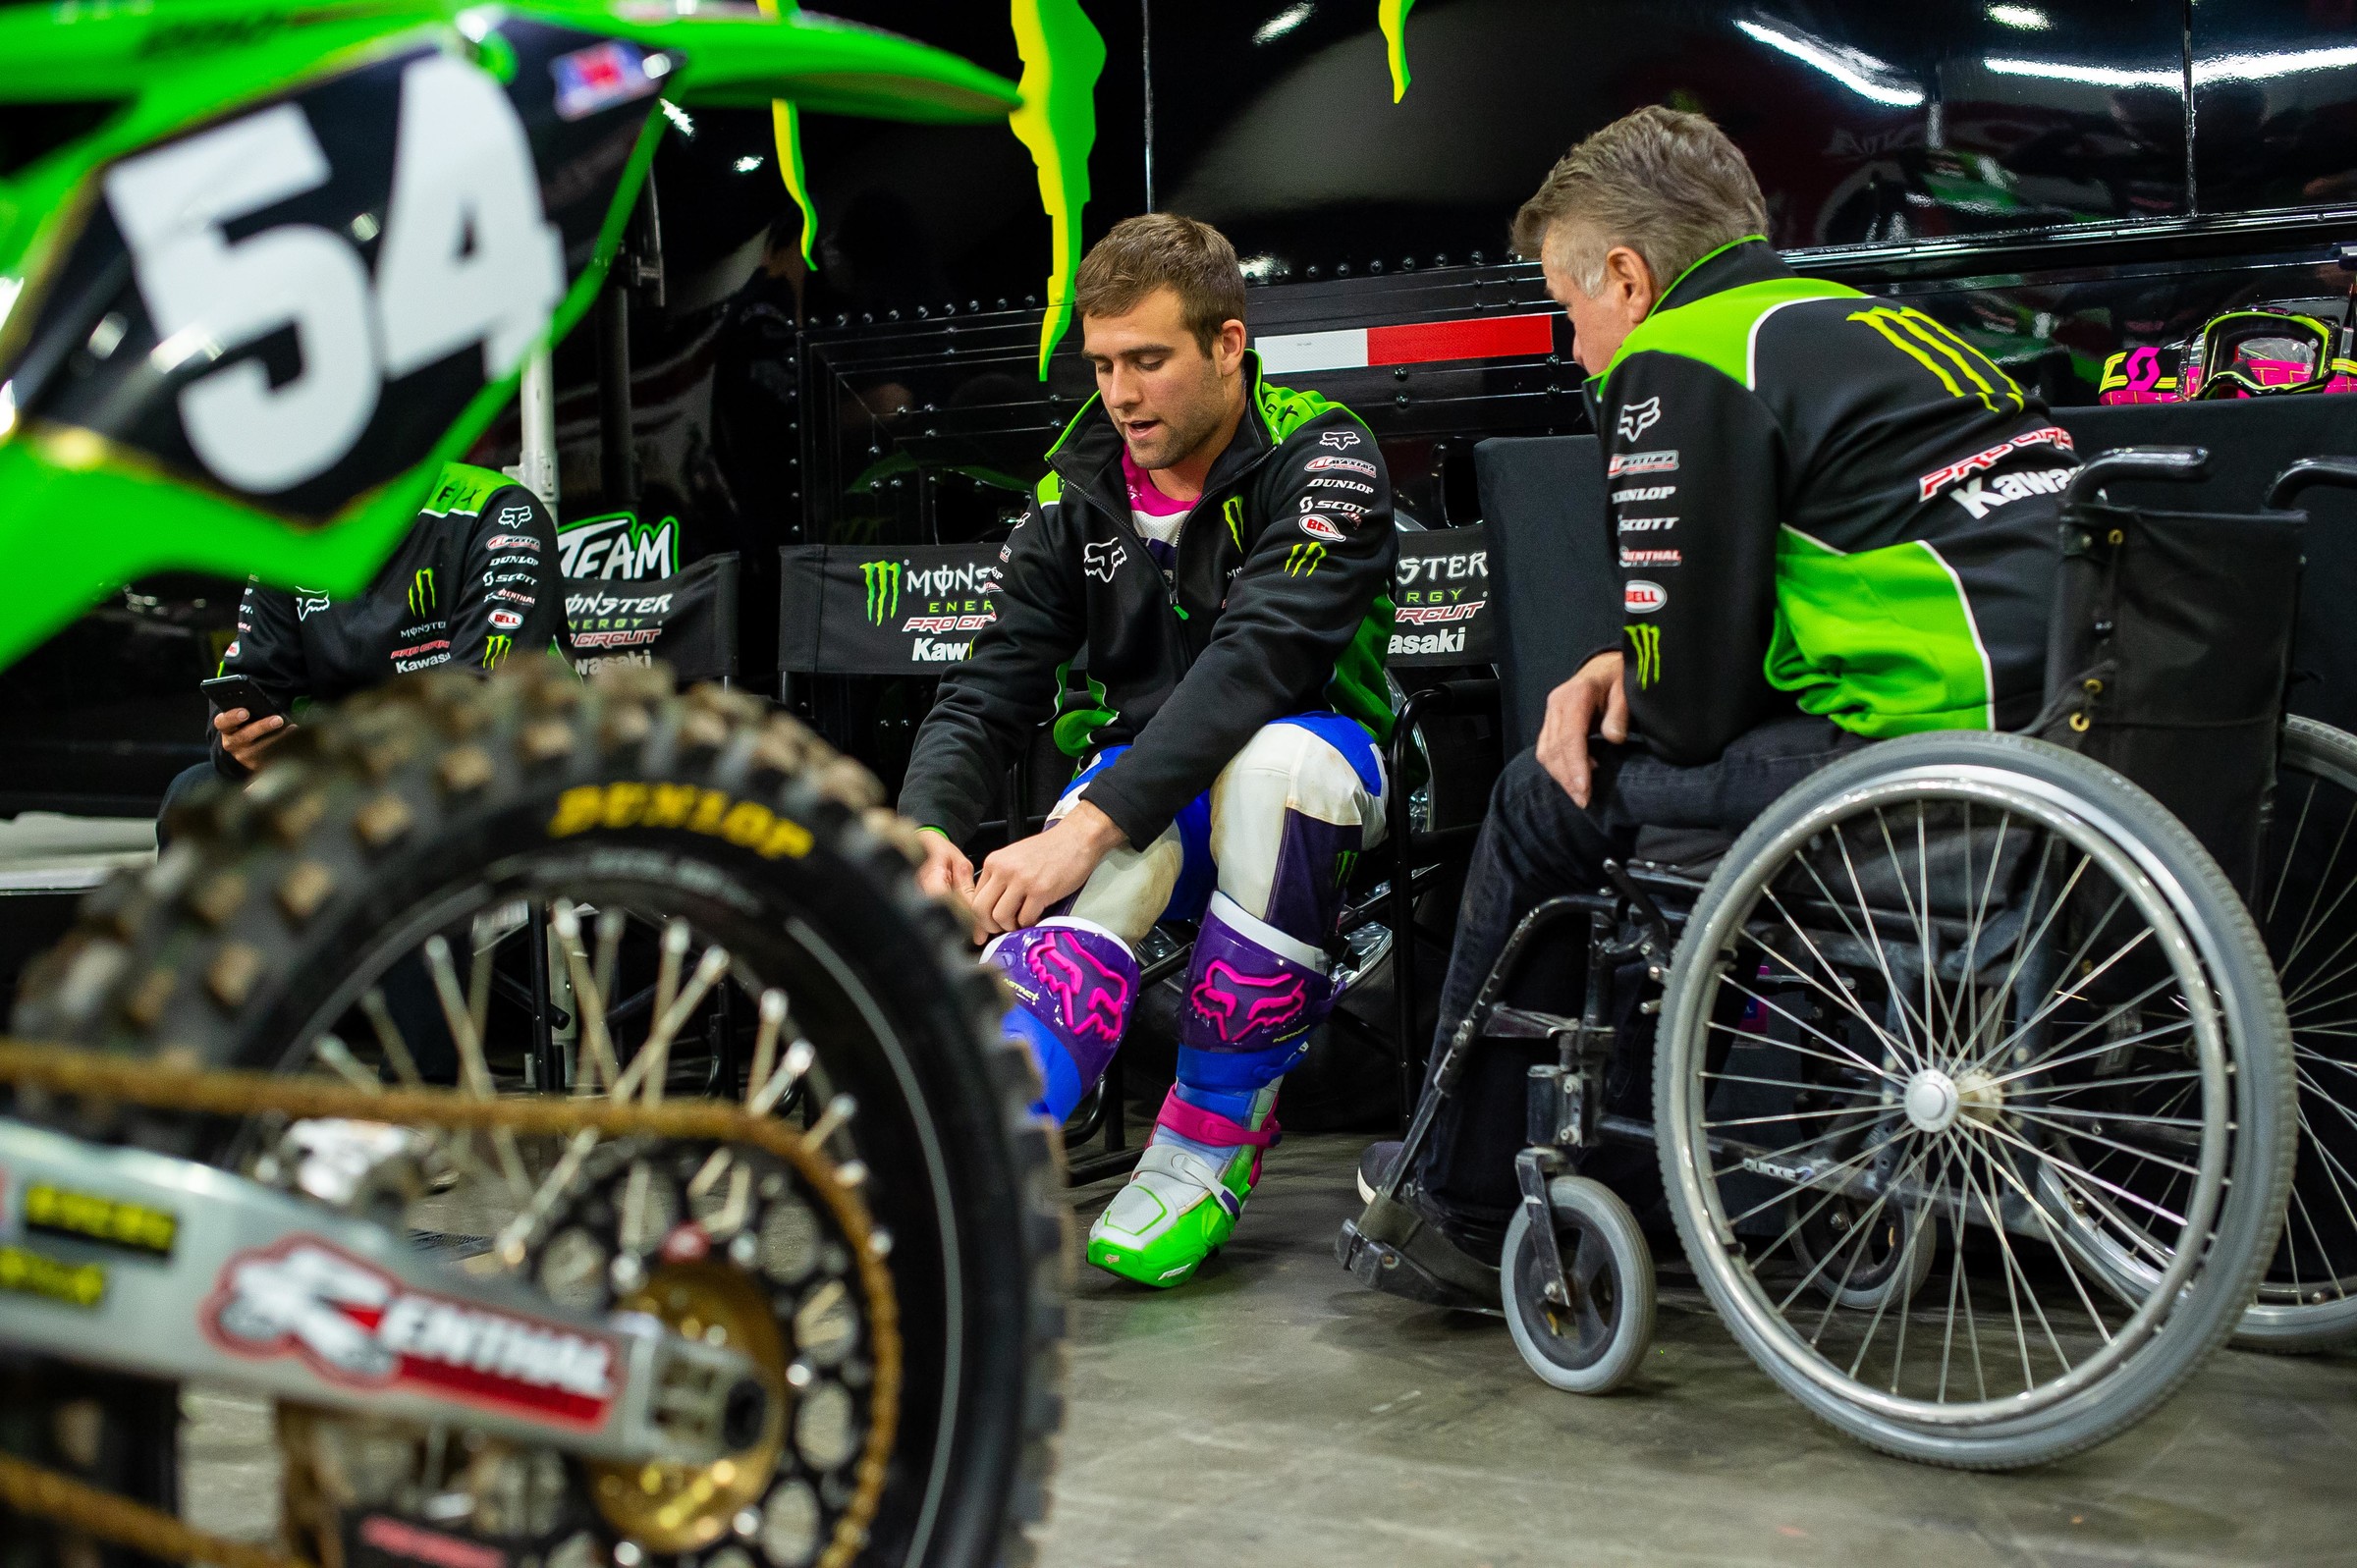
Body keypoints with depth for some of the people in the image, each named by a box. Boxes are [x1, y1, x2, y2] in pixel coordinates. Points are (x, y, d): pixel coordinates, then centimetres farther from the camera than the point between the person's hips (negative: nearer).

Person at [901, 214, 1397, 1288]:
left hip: (1304, 764, -3)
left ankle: (1210, 1143, -25)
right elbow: (991, 688, 0)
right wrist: (924, 829, -23)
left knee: (1277, 762, -39)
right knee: (1093, 886, -34)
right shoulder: (1079, 493, 4)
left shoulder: (1319, 462, -13)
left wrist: (1086, 824, -39)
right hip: (1139, 780, 3)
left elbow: (1256, 662, -28)